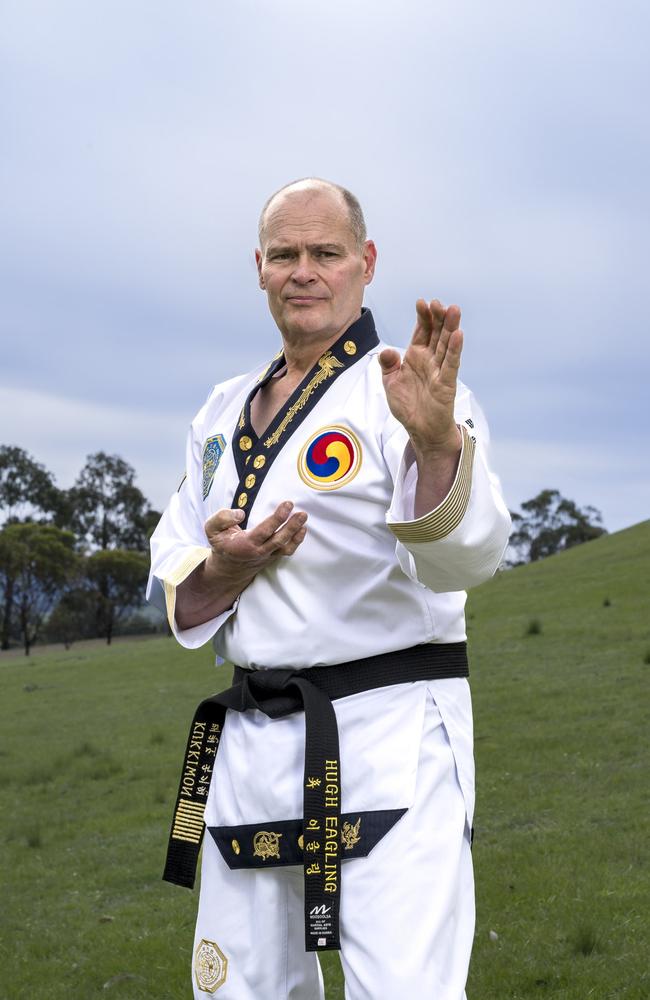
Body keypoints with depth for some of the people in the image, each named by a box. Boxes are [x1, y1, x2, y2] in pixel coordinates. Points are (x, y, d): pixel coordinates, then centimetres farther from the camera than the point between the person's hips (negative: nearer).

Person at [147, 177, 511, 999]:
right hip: (251, 742, 6)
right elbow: (177, 597, 15)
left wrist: (436, 441, -41)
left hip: (389, 734, -6)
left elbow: (464, 558, -23)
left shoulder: (406, 391, -6)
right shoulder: (225, 414, 13)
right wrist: (225, 569, -8)